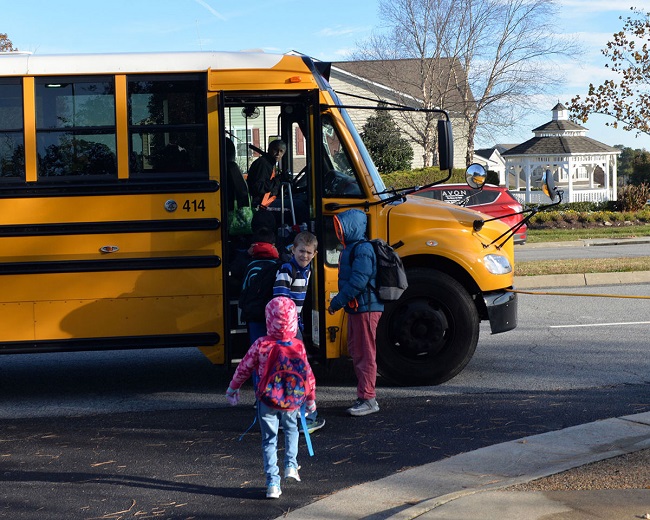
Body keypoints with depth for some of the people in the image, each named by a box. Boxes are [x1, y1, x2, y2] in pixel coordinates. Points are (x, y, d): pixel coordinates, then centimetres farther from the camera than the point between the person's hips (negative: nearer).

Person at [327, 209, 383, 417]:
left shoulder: (363, 249, -17)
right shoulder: (349, 248, 15)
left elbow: (358, 282, -24)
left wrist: (337, 302, -19)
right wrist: (340, 301, 11)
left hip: (366, 308, -11)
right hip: (356, 308, 11)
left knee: (365, 353, -6)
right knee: (355, 351, 16)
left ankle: (368, 399, 0)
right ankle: (364, 394, 25)